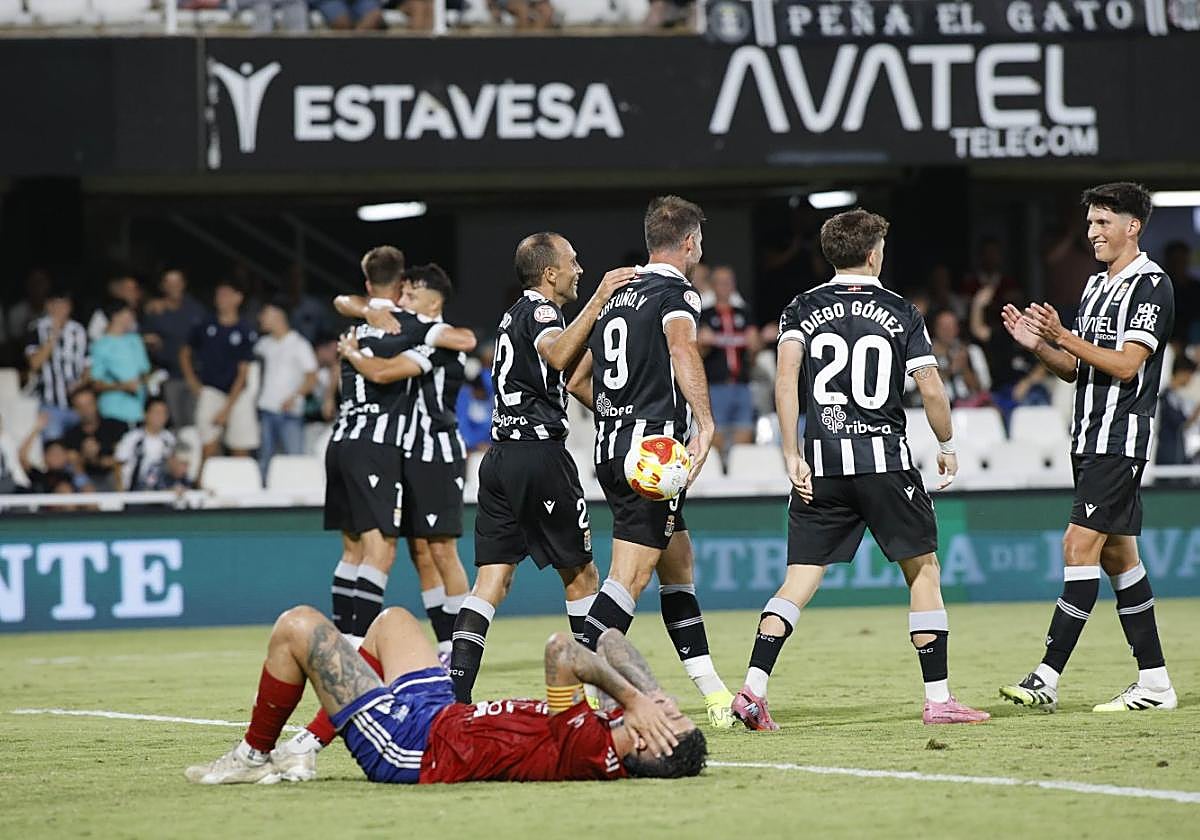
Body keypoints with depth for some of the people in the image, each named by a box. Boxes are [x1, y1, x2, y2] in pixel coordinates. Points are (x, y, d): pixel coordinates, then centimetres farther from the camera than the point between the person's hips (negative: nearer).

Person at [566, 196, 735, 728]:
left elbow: (577, 381, 25)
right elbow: (682, 350, -27)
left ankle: (712, 693, 17)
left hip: (613, 445, 9)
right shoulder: (675, 292, -5)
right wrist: (706, 425, -33)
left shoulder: (617, 296, 19)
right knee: (630, 576, -12)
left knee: (678, 566, 15)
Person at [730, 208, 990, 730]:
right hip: (885, 459, -2)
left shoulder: (803, 309, 6)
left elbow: (786, 378, -7)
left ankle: (753, 689, -13)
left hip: (822, 464, 2)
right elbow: (932, 390, -1)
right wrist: (947, 447, 15)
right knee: (923, 569, 11)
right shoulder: (900, 313, 3)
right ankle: (938, 699, 9)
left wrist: (792, 455, -5)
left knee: (799, 579, 3)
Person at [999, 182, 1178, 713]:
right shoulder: (1096, 286, 18)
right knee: (1117, 554, 9)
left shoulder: (1151, 284, -9)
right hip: (1089, 439, 9)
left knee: (1080, 545, -15)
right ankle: (1154, 683, 13)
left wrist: (1064, 336, -24)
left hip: (1122, 438, -9)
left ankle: (1047, 679, -19)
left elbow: (1125, 365, -18)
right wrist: (1038, 345, 2)